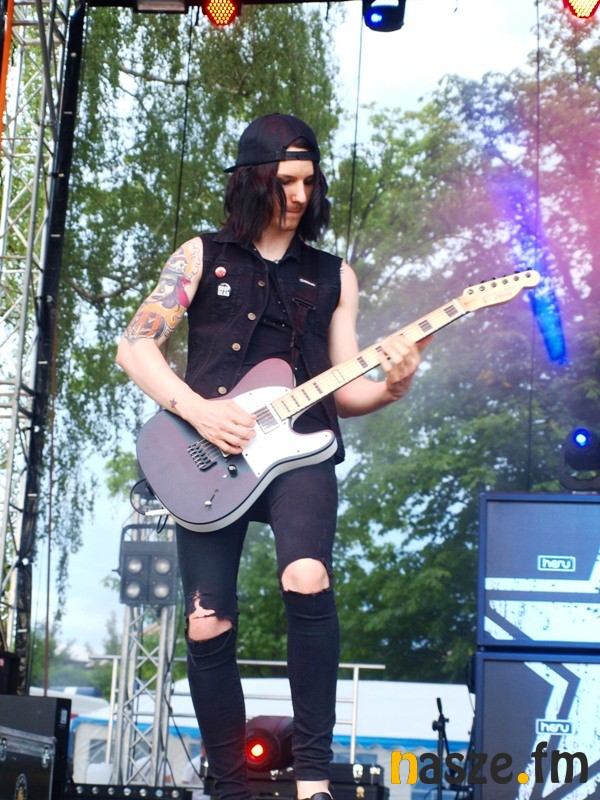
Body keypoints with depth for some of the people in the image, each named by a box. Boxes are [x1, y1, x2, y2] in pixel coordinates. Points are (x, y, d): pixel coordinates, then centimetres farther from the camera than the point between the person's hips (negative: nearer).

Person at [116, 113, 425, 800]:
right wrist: (197, 410, -10)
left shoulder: (332, 275, 16)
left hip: (297, 447, 0)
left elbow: (341, 390, 14)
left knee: (307, 578, -29)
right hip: (209, 454, 0)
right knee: (207, 628, -5)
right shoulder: (204, 256, 10)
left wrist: (388, 388, -8)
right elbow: (135, 344, 4)